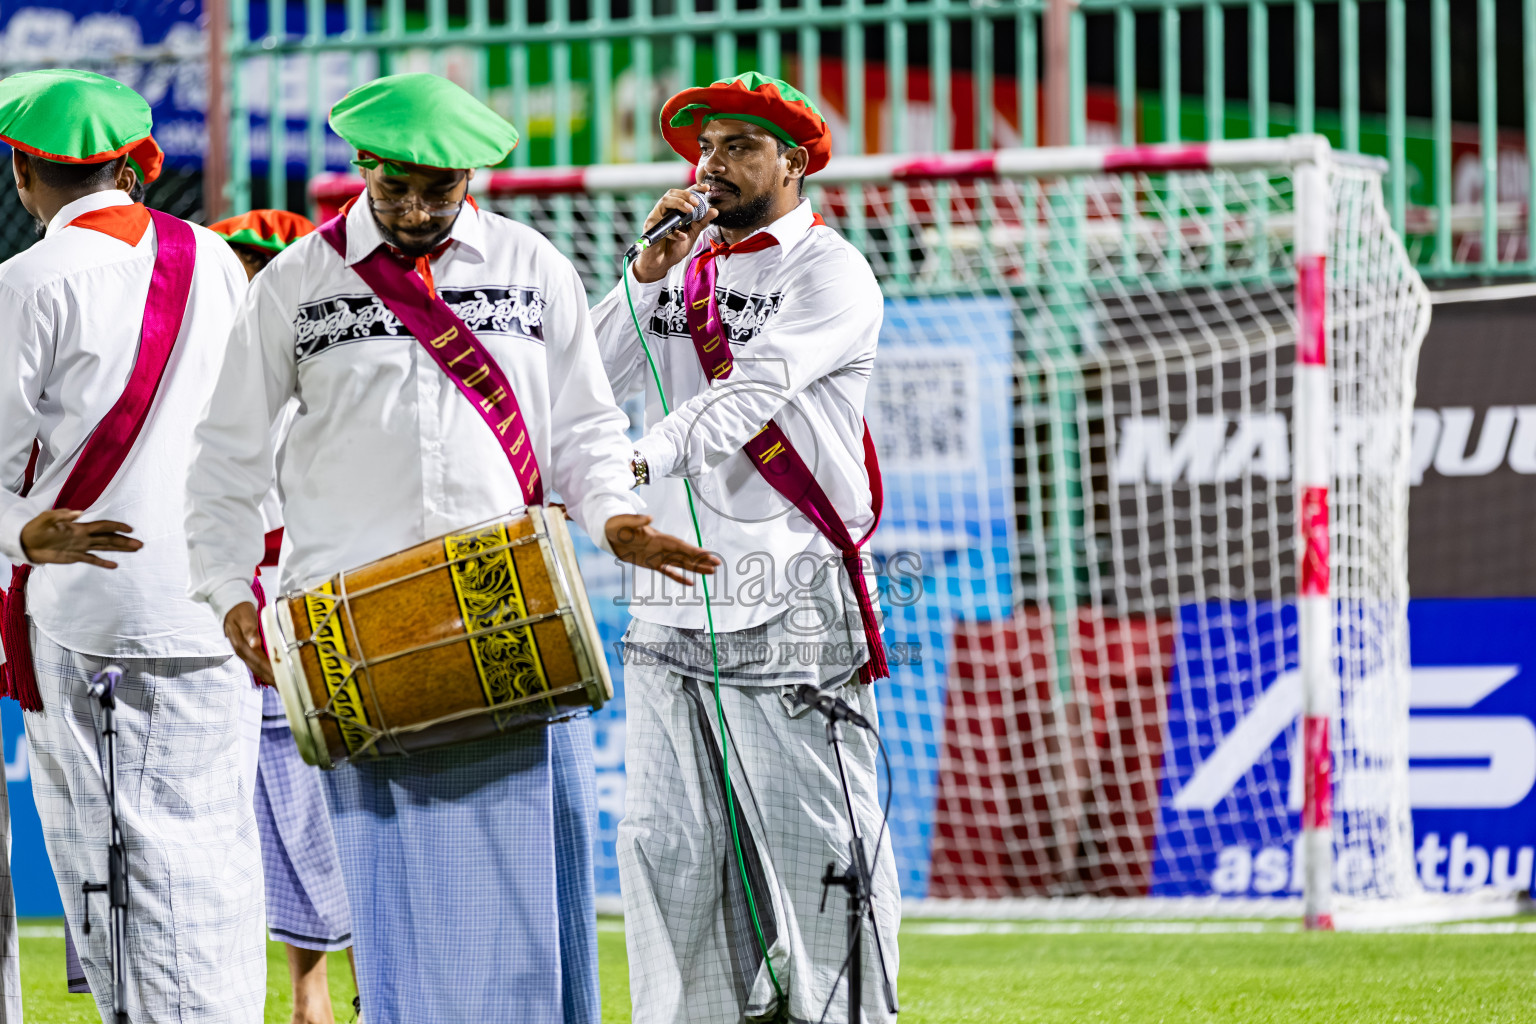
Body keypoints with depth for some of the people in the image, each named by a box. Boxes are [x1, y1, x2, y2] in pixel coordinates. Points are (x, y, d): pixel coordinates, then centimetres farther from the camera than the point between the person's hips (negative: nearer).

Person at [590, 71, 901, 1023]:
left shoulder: (829, 274, -4)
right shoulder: (681, 267, 16)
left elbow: (747, 395, -19)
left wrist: (632, 463, -33)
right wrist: (649, 272, -5)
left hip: (790, 614, -6)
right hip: (669, 607, 6)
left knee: (811, 837, -6)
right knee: (668, 846, 4)